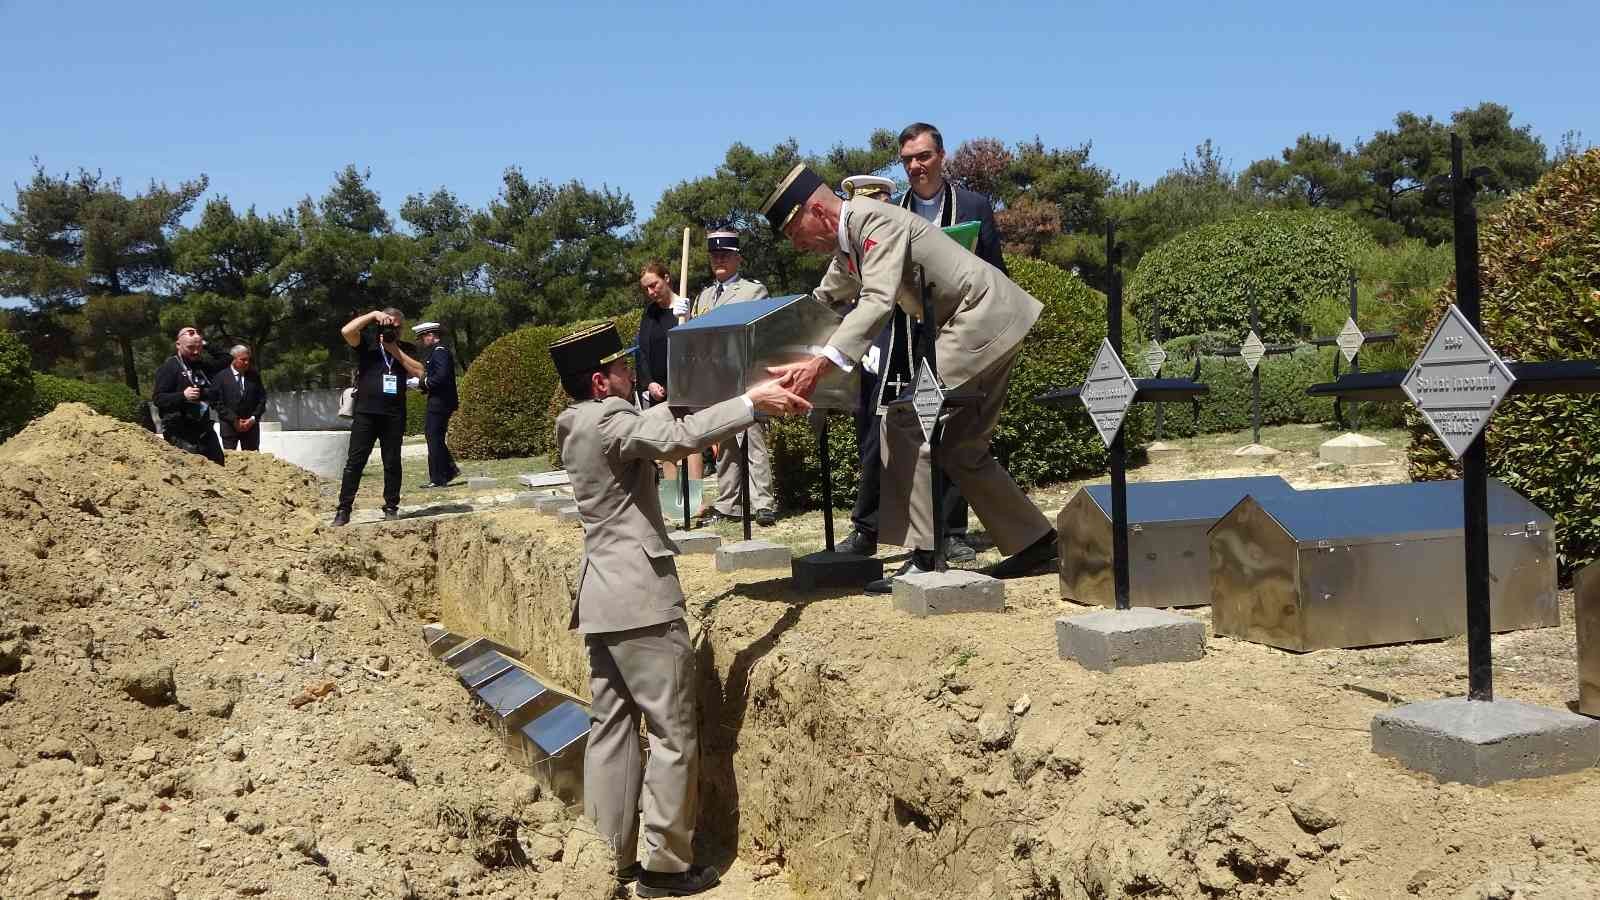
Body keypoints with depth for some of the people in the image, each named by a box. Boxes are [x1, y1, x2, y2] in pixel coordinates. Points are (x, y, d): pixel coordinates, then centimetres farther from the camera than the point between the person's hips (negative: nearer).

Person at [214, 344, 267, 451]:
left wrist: (253, 418, -6)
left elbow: (262, 399, 7)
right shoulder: (220, 376, -1)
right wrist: (234, 420, -12)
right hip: (229, 425, -2)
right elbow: (218, 402, -6)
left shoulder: (254, 375, 7)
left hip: (251, 424, 2)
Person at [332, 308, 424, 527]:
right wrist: (373, 314, -10)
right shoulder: (367, 344, 6)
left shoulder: (405, 350, 14)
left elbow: (419, 371, -3)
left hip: (394, 416, 2)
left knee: (392, 463, 6)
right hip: (366, 413, -2)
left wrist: (395, 350, -6)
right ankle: (343, 509, -2)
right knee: (355, 462, -4)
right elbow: (346, 331, -12)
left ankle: (391, 507, 14)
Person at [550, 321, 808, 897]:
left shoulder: (578, 423, 13)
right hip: (640, 597, -10)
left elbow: (647, 432, 28)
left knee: (610, 728, 13)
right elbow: (678, 438, -30)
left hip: (602, 596, 10)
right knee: (673, 735, -1)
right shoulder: (607, 419, -15)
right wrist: (752, 401, -26)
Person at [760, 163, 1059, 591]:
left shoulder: (875, 220, -19)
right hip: (990, 328, 10)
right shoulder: (846, 246, 11)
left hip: (981, 319, -10)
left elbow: (878, 301, -32)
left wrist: (820, 363, -42)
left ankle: (925, 556, -12)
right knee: (960, 448, 14)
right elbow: (822, 301, 27)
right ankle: (1034, 542, 22)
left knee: (903, 423, -14)